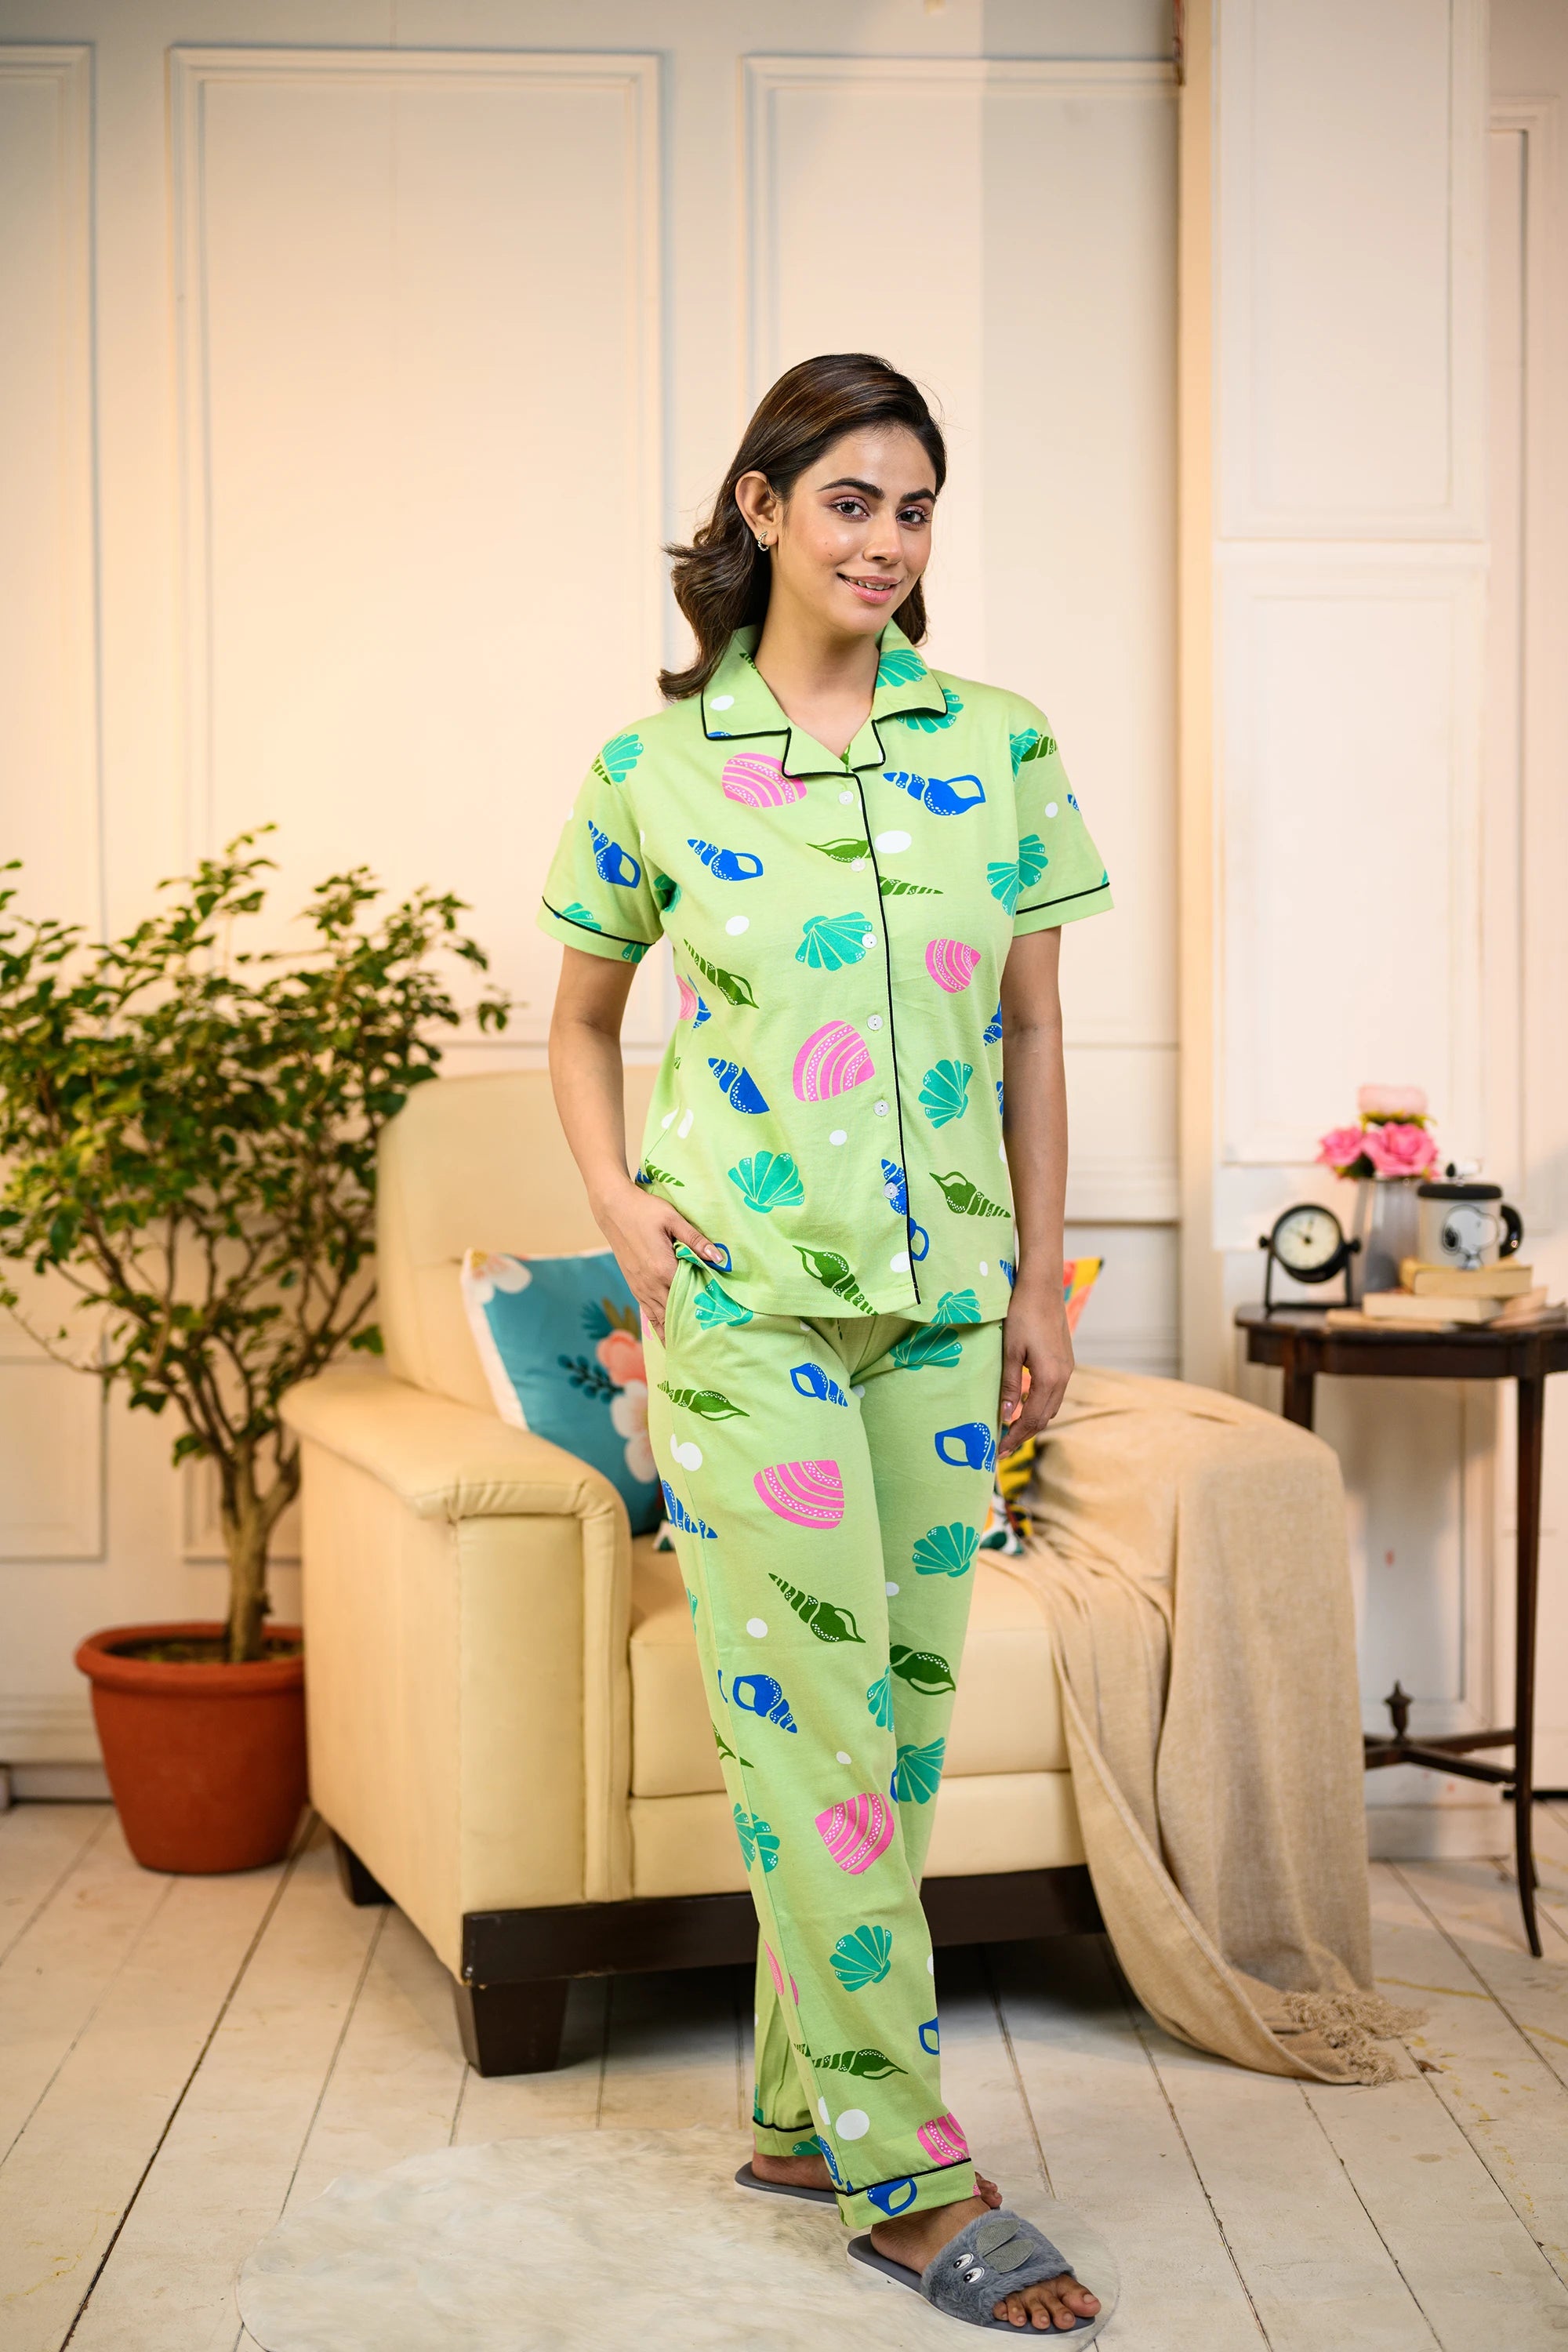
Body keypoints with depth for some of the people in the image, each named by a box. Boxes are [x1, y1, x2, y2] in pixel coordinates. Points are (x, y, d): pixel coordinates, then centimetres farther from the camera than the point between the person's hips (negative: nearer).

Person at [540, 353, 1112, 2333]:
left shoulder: (1002, 748, 5)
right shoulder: (653, 765, 0)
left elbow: (1030, 1036, 10)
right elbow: (580, 1016, 13)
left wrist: (1041, 1282, 8)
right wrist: (617, 1205, -2)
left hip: (943, 1292, 4)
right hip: (744, 1285, -3)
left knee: (902, 1703, 8)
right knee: (808, 1708, -4)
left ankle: (807, 2114, 24)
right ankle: (907, 2169, 5)